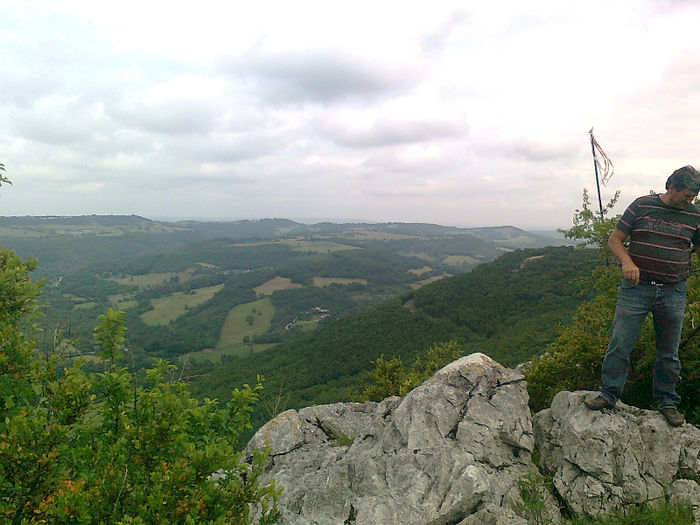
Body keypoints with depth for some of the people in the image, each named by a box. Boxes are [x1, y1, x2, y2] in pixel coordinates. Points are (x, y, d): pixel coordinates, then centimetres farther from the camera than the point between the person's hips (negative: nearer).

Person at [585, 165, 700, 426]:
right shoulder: (642, 205, 0)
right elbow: (615, 239, 1)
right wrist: (627, 262, -17)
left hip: (673, 294, 2)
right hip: (636, 287, -2)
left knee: (669, 352, 12)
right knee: (619, 343, -4)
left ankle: (668, 402, 27)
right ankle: (608, 393, 10)